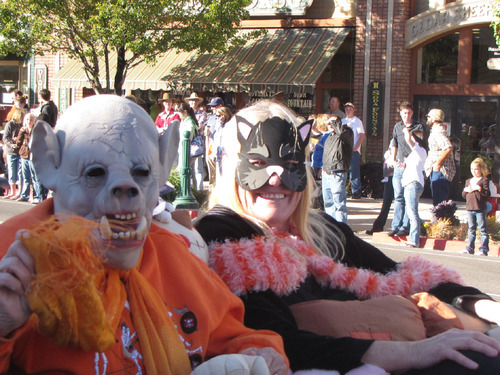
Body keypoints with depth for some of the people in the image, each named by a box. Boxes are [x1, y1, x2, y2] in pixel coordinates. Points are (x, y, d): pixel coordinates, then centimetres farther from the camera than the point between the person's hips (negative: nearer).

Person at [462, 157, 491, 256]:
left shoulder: (484, 180, -1)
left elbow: (487, 193, -11)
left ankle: (484, 249, -2)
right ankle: (470, 248, 14)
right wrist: (466, 190, -2)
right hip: (469, 208, 6)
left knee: (482, 229, -4)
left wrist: (479, 188, -21)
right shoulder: (468, 181, 17)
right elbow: (463, 195, 18)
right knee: (471, 229, 11)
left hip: (480, 208, -6)